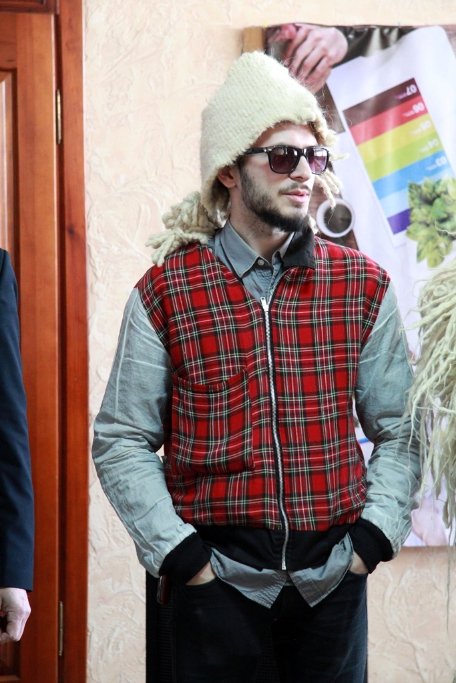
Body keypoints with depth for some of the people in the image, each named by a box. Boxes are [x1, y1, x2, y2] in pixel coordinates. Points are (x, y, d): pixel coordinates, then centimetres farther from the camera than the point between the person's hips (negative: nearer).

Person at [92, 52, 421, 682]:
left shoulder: (364, 287, 3)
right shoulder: (165, 294, -2)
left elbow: (399, 429, 7)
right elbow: (122, 441, 0)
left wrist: (375, 536, -3)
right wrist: (178, 553, -8)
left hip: (334, 577, 2)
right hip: (215, 577, -2)